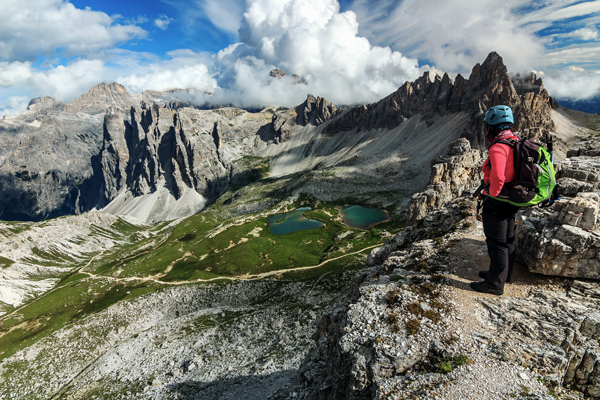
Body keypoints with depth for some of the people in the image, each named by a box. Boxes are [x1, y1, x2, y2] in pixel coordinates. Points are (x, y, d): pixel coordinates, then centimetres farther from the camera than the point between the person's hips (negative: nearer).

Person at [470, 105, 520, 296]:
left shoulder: (498, 148, -23)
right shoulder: (516, 142, 7)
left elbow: (497, 177, -35)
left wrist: (492, 196, -18)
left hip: (497, 202, -10)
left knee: (496, 243, 1)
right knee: (507, 240, 21)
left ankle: (495, 284, 13)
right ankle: (503, 274, 38)